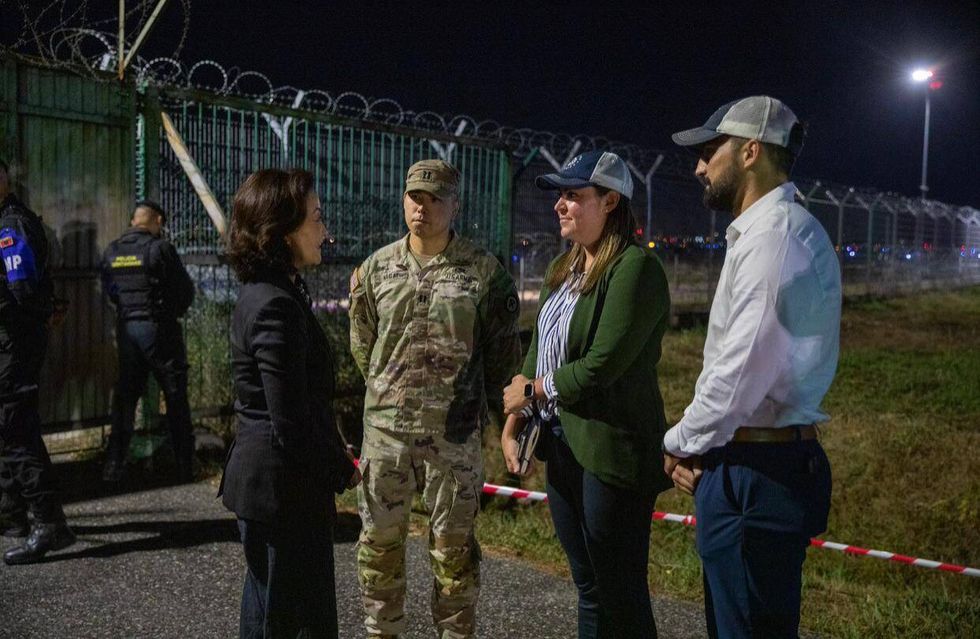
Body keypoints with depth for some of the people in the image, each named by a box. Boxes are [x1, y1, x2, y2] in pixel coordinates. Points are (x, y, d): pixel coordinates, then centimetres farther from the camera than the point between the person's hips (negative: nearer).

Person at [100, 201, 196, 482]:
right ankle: (184, 466, 9)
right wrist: (173, 311, 11)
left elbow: (109, 291, 11)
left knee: (125, 394, 12)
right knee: (175, 396, 4)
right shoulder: (159, 248, -12)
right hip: (158, 328, -5)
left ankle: (114, 466, 13)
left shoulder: (111, 251, 5)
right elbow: (186, 290, -8)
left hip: (125, 328, 5)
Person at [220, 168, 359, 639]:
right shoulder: (276, 306, -23)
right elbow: (292, 423, -24)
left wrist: (334, 463, 12)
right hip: (283, 489, -10)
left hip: (263, 480, 10)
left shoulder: (265, 294, 9)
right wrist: (340, 472, -9)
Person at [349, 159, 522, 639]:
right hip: (385, 428, 3)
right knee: (379, 538, 11)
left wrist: (479, 402, 8)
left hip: (455, 432, -2)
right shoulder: (376, 267, 5)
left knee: (453, 545, 8)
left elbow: (503, 348, 4)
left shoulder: (484, 270, -3)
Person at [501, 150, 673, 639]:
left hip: (612, 451, -8)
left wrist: (532, 391, -7)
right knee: (587, 586, 19)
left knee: (621, 596, 5)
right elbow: (537, 351, 14)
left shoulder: (635, 268, -16)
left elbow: (602, 366, -21)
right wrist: (513, 422, 5)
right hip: (561, 446, 8)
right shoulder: (562, 267, 11)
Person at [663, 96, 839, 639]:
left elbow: (742, 374, -24)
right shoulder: (781, 230, 16)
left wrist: (678, 444, -8)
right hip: (771, 463, 10)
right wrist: (695, 445, 8)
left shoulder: (773, 234, -17)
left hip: (758, 476, -10)